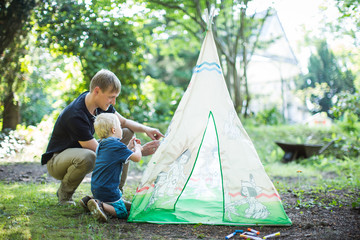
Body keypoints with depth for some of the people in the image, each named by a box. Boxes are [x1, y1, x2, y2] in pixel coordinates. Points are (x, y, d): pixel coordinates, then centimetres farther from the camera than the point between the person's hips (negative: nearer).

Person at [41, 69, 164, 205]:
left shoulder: (101, 102, -9)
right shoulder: (76, 116, -33)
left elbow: (123, 122, 5)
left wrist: (145, 129, -15)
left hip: (81, 151, 8)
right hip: (56, 160, -8)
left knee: (126, 133, -6)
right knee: (87, 157, -43)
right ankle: (64, 193, -11)